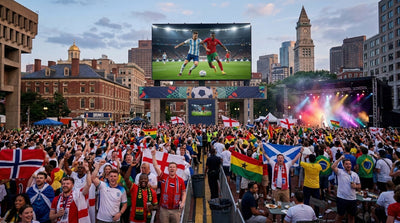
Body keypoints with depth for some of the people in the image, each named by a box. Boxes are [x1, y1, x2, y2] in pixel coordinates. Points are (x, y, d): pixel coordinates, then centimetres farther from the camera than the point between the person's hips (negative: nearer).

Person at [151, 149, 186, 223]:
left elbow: (183, 193, 6)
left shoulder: (180, 180, 1)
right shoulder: (163, 177, 0)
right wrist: (153, 155, -11)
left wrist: (182, 202, -9)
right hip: (164, 209, 0)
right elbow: (156, 166, -6)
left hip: (176, 210, 0)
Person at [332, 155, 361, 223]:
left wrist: (355, 186, -8)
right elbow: (333, 167, -23)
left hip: (352, 199, 4)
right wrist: (340, 159, -18)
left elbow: (359, 186, 15)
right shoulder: (340, 172, -4)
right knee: (340, 215, 5)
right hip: (342, 198, -4)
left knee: (351, 215, 15)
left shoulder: (355, 174, 10)